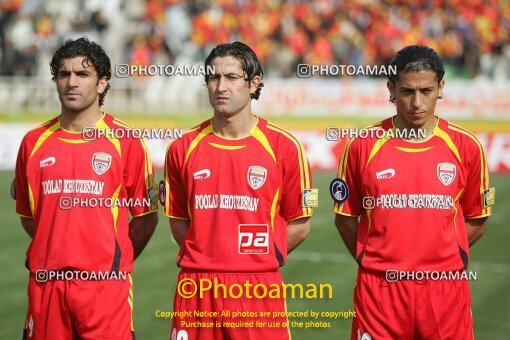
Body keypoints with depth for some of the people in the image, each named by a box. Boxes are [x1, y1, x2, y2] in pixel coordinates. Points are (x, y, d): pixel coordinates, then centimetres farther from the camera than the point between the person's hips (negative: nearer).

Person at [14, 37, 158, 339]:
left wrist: (116, 263, 3)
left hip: (105, 284, -3)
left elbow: (147, 216, 5)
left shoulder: (126, 142, 0)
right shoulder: (34, 143, 8)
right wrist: (57, 252, 10)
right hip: (45, 283, 3)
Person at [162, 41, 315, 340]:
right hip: (196, 289, 2)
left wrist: (256, 259, 0)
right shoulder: (183, 149, 6)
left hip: (259, 289, -2)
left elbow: (300, 225, 5)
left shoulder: (284, 146, 0)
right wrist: (206, 257, 4)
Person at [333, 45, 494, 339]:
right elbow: (345, 218, 9)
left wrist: (439, 258, 3)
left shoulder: (466, 147, 1)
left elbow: (477, 220, 10)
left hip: (445, 290, 1)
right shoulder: (363, 146, 0)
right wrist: (372, 261, 2)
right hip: (379, 290, 0)